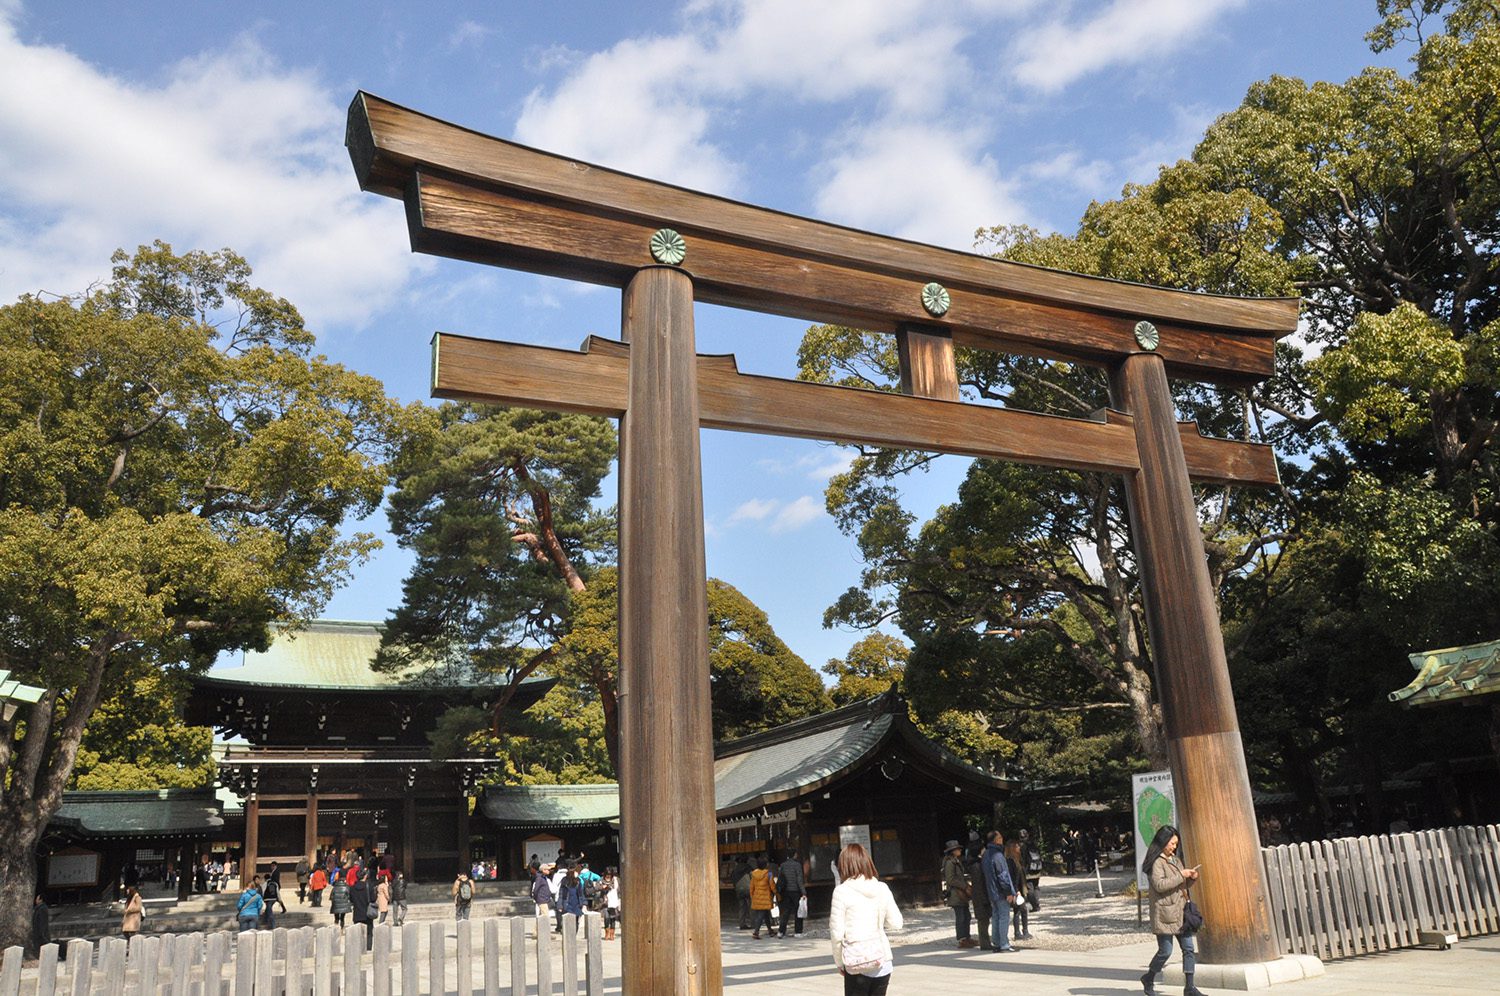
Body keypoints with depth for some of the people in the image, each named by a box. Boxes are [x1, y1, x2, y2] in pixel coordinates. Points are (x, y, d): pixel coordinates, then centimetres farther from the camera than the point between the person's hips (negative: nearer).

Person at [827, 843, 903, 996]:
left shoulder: (842, 891, -9)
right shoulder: (882, 888, 1)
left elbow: (837, 933, -9)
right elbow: (896, 924, 5)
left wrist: (839, 962, 4)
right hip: (882, 959, 3)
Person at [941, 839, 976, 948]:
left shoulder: (957, 861, 18)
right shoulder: (949, 862, -13)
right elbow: (951, 880, -19)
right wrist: (965, 886, -16)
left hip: (962, 893, 10)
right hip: (955, 893, -10)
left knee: (966, 916, 12)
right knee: (960, 917, -7)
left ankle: (967, 938, 19)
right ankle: (962, 940, -3)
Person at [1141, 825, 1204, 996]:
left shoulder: (1175, 860, 16)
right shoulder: (1157, 862, -10)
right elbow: (1159, 885, -22)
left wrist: (1191, 878, 5)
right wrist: (1181, 875, -18)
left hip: (1180, 911, 8)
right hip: (1165, 912, -8)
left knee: (1189, 948, 2)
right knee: (1165, 951, -2)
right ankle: (1148, 979, 19)